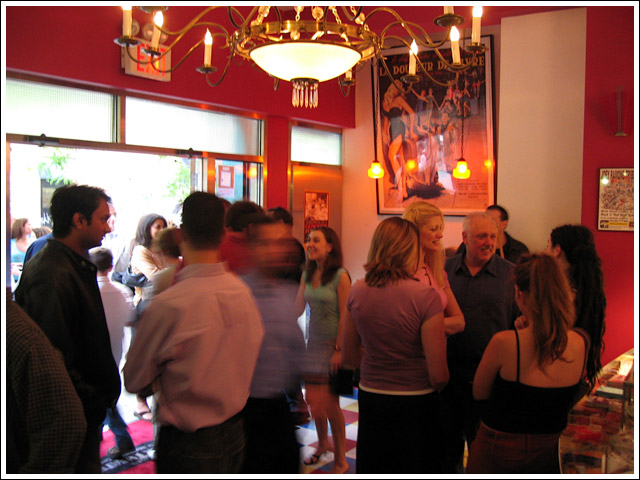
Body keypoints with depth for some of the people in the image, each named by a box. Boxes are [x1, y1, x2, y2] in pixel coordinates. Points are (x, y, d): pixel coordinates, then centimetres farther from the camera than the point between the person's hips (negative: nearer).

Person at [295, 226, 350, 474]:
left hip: (333, 344, -5)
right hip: (313, 342, 6)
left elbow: (344, 316, -12)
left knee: (329, 404, -2)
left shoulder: (340, 276, -11)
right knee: (313, 401, 11)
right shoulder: (307, 274, 7)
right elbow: (297, 309, 6)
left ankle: (340, 460, 14)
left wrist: (339, 349, -14)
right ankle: (322, 443, 36)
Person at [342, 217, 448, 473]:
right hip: (414, 403, -4)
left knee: (373, 470, 19)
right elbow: (438, 375, -17)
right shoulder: (426, 296, -19)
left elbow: (349, 356, 6)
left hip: (370, 397, 4)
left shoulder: (357, 291, -5)